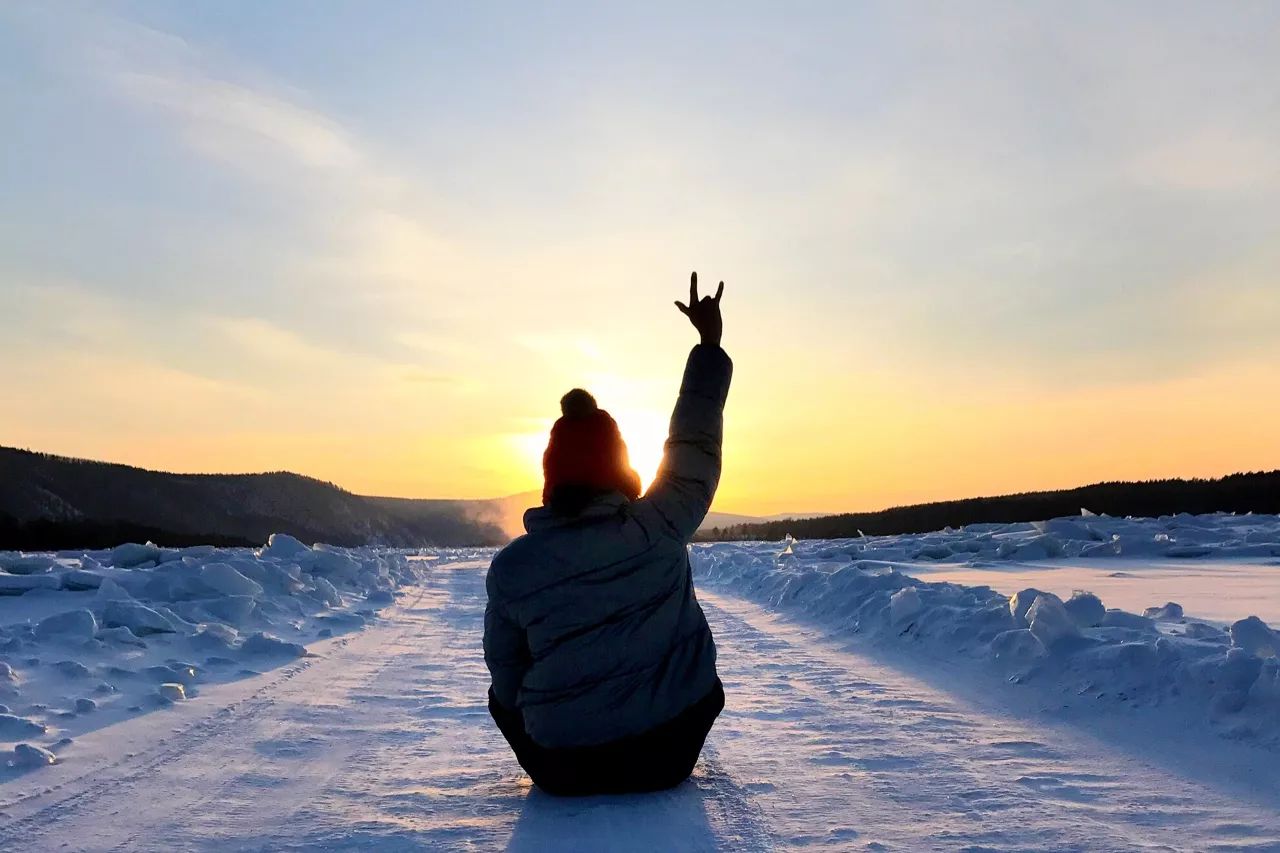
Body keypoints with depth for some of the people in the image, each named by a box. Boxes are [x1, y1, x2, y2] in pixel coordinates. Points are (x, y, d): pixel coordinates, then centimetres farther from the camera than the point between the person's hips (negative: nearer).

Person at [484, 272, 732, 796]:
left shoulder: (510, 566, -9)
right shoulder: (660, 527, -12)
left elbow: (506, 669, 3)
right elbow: (696, 447, 3)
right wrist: (710, 346, 12)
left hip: (561, 770, 1)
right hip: (666, 757, 0)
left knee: (502, 693, 30)